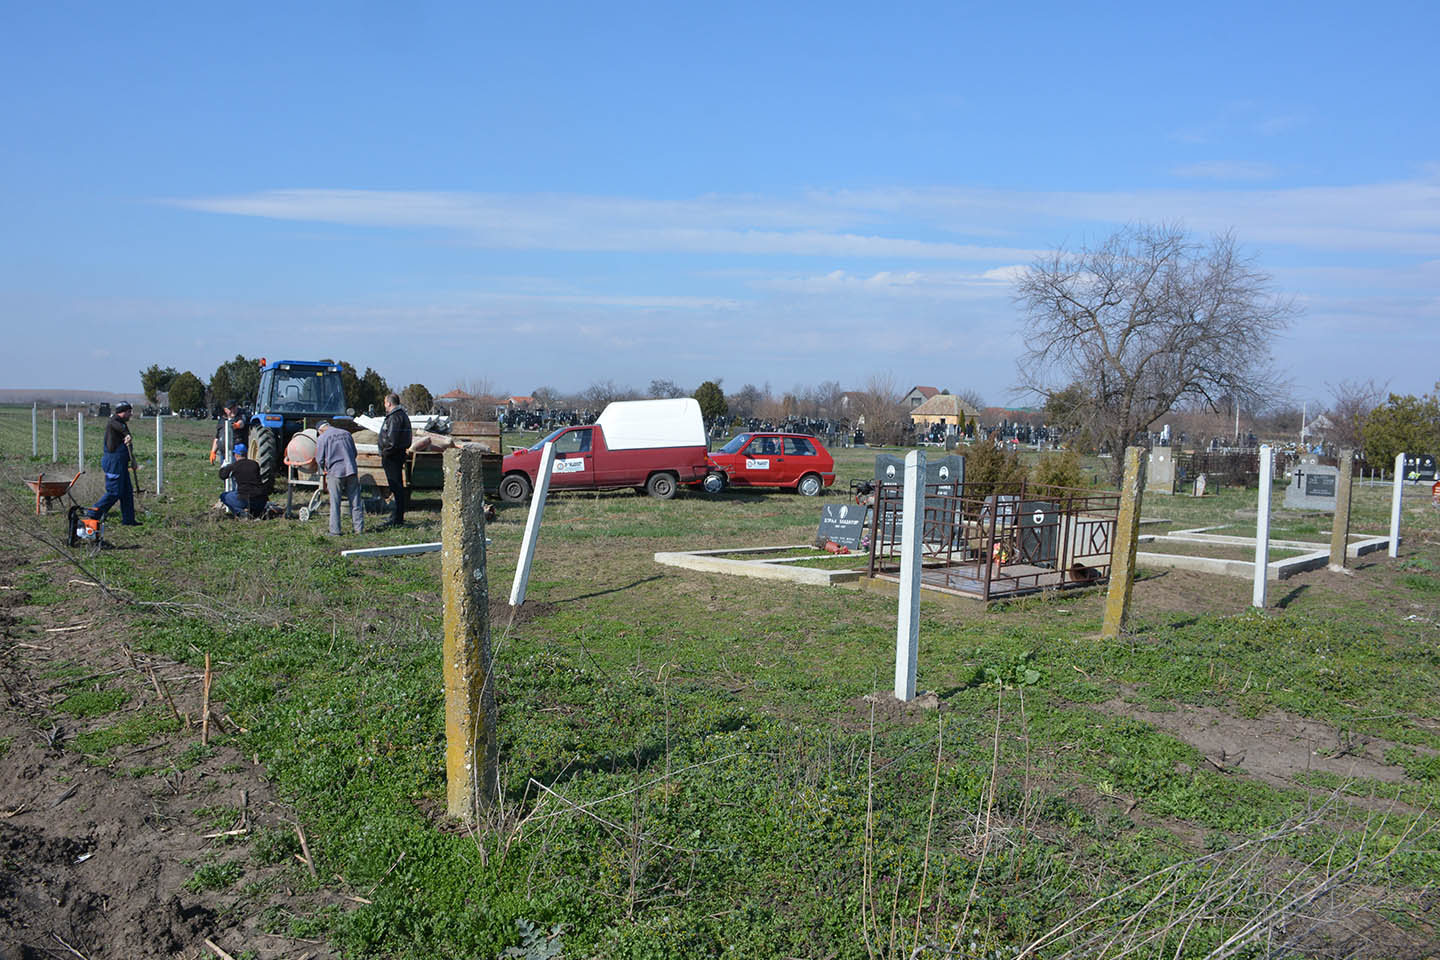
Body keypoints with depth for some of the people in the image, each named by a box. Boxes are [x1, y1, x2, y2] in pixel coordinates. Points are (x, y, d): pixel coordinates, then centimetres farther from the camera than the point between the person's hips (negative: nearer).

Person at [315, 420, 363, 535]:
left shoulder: (323, 438, -1)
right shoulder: (346, 433, 11)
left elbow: (319, 459, 2)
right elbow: (354, 453, 18)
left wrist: (324, 468, 22)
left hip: (335, 472, -3)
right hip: (351, 470, 3)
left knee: (335, 503, 3)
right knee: (355, 501, 9)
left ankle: (335, 530, 4)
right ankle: (359, 528, 11)